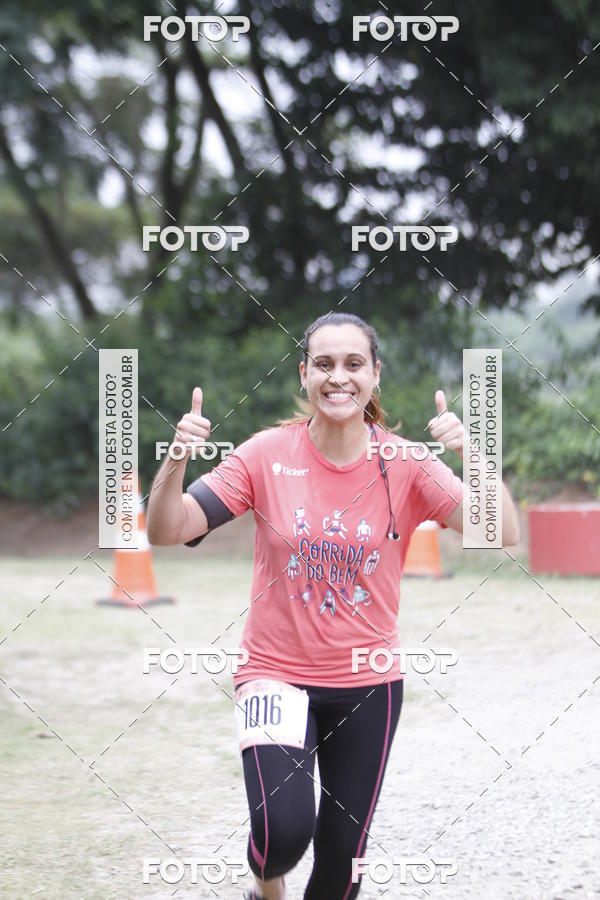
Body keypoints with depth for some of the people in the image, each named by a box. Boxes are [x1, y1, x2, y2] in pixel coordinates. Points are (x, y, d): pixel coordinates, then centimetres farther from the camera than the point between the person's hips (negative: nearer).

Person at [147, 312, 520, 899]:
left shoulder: (404, 465, -7)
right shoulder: (268, 454, -8)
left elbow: (502, 535, -18)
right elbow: (167, 530, -12)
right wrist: (177, 457, -30)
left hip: (367, 683, 2)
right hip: (276, 672, -2)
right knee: (284, 829, -22)